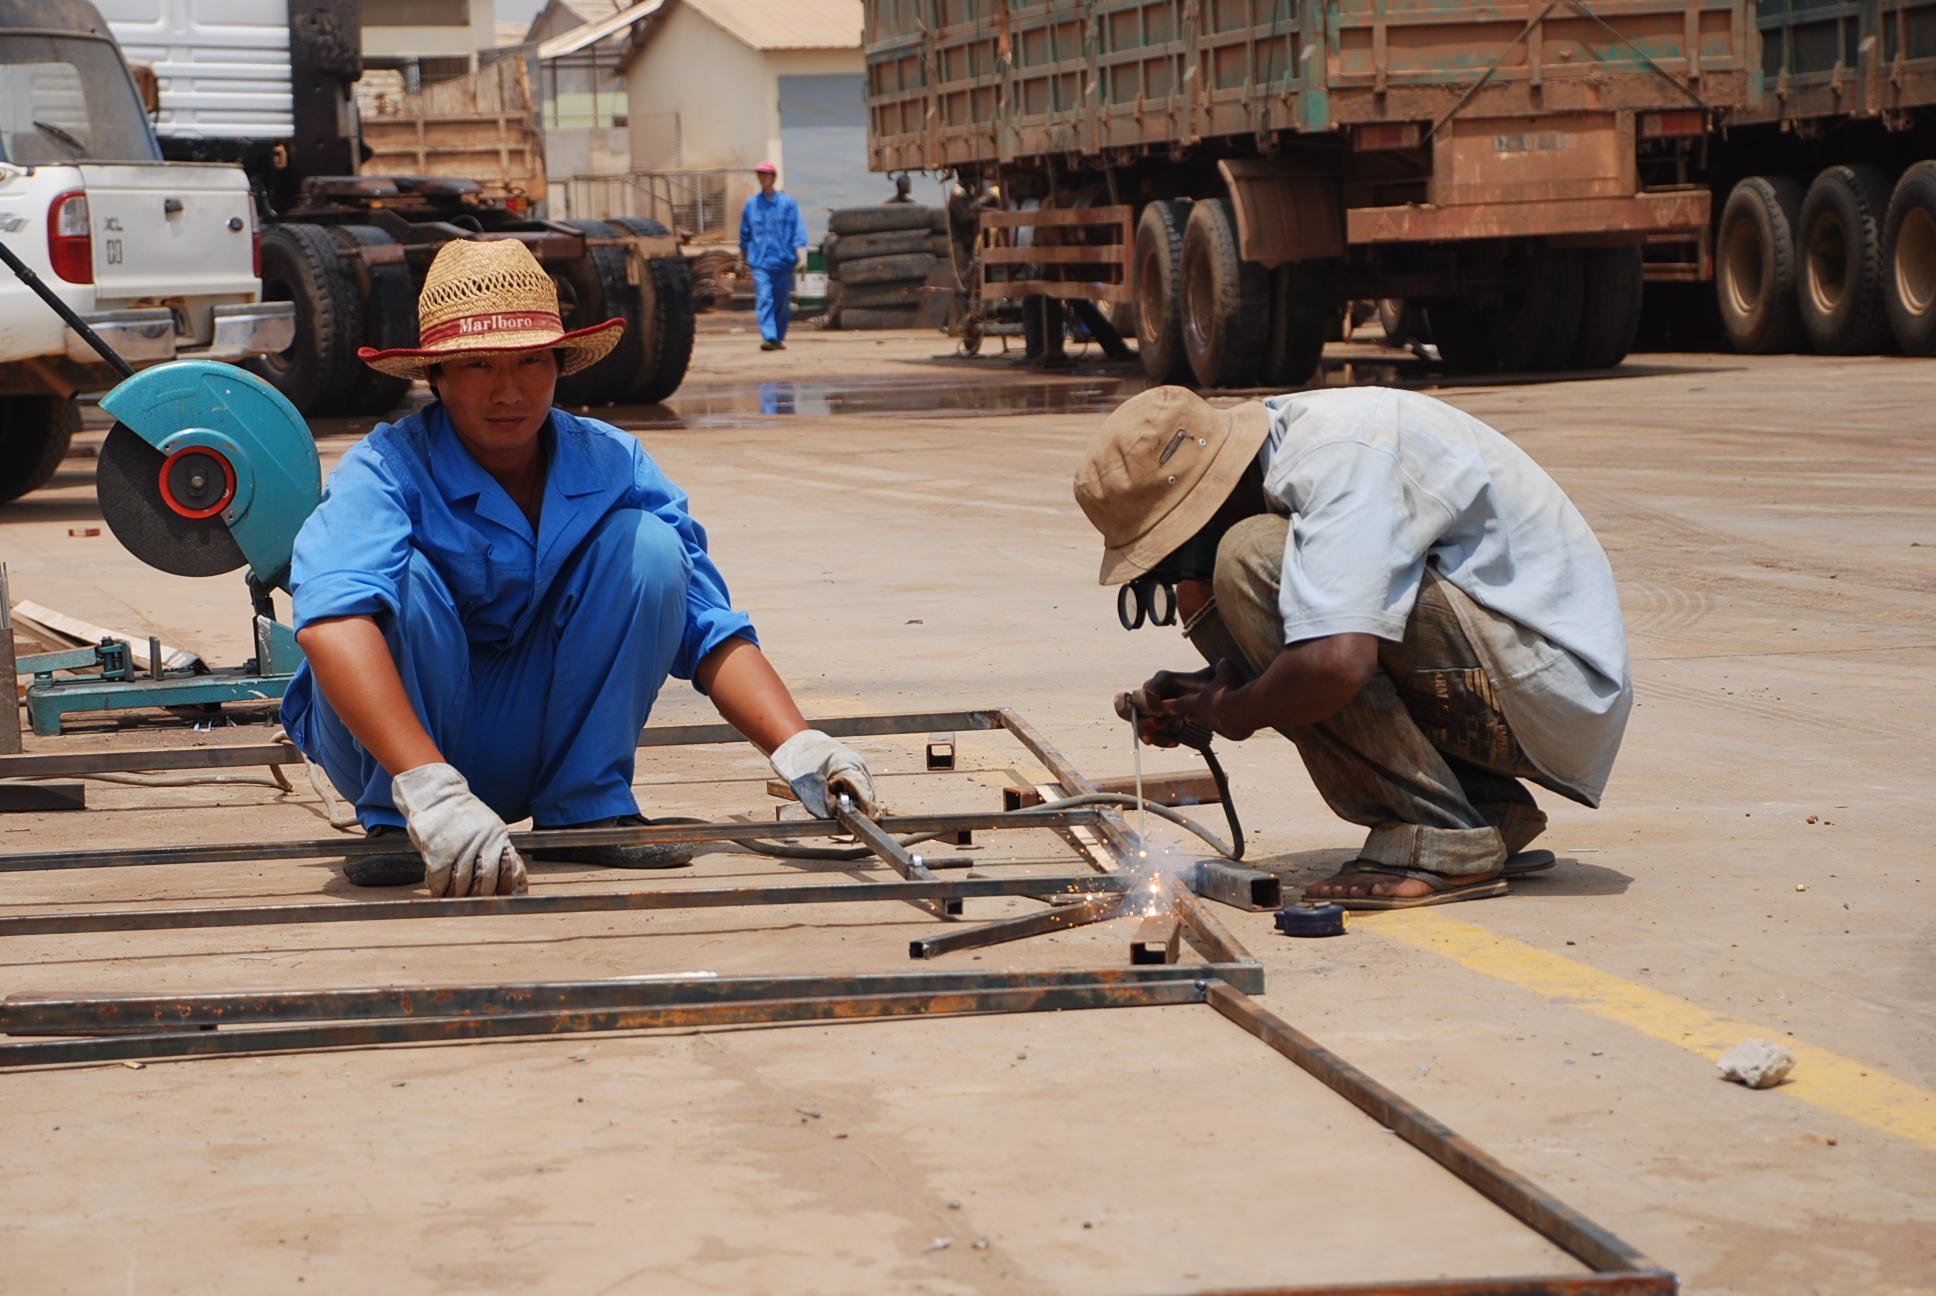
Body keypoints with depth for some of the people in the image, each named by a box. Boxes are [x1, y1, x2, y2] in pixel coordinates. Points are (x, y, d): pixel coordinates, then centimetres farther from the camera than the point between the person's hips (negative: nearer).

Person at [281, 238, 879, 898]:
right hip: (389, 740, -3)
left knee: (650, 546, -18)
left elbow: (710, 629, -12)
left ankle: (588, 808, -10)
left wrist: (797, 747, -31)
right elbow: (330, 620, -42)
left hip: (537, 739, 3)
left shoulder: (610, 464, -9)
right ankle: (393, 825, -16)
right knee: (400, 576, -33)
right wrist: (429, 789, -55)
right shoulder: (389, 468, -23)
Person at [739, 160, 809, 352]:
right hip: (760, 261, 0)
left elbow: (798, 231, 2)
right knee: (764, 299, -15)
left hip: (783, 261, 0)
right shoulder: (751, 204, 9)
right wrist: (742, 259, 20)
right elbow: (744, 234, 17)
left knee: (782, 302, 6)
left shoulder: (787, 203, 5)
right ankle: (768, 337, -24)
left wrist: (800, 255, -9)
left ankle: (779, 337, 19)